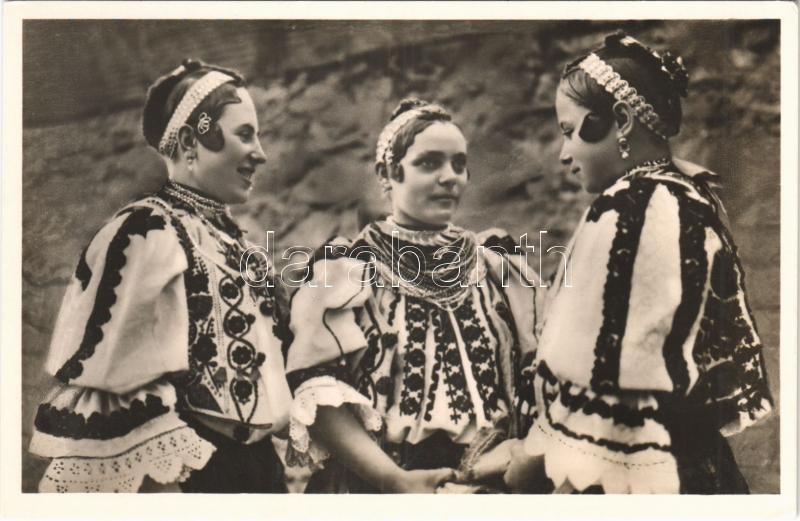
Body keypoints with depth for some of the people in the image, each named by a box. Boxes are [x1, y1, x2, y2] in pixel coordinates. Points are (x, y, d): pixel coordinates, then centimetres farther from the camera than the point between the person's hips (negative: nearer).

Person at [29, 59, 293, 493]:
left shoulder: (230, 237, 11)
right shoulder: (146, 234, -13)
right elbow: (120, 390, -18)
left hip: (255, 468, 8)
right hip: (194, 473, -8)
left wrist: (270, 472, 14)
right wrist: (165, 482, -20)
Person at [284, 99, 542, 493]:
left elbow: (544, 381, 5)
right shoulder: (345, 270, -4)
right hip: (376, 487, -3)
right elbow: (319, 391, -12)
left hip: (490, 483, 3)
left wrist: (514, 455, -11)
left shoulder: (499, 268, 7)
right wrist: (395, 479, -20)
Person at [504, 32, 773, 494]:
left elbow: (589, 368, -19)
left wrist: (534, 458, -4)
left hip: (626, 473, -8)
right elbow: (690, 350, 11)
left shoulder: (626, 210, -18)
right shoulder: (695, 200, 8)